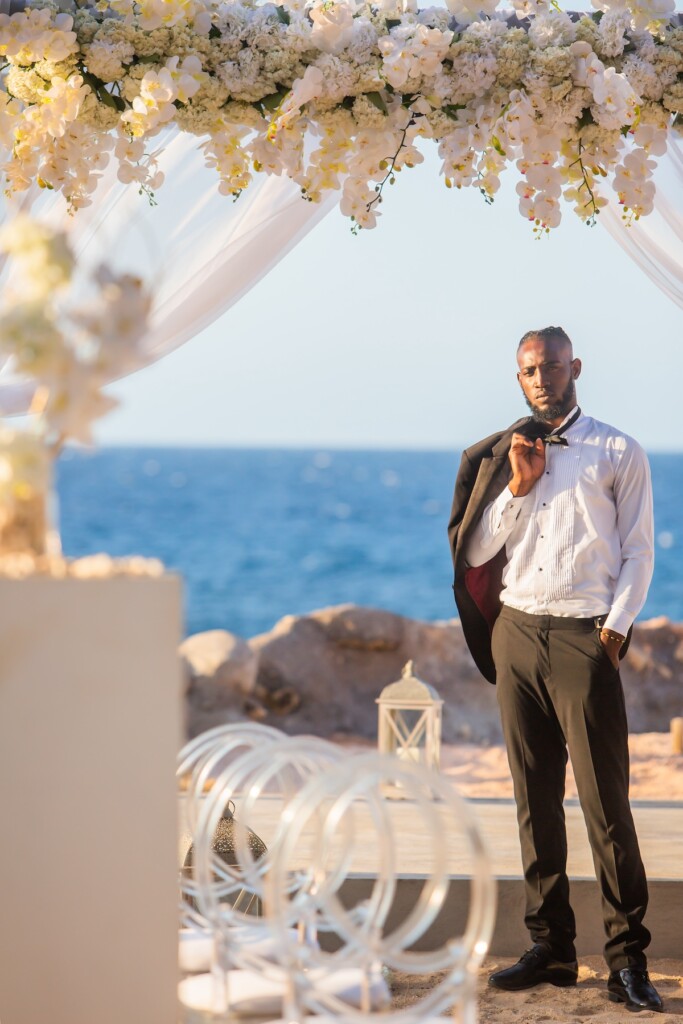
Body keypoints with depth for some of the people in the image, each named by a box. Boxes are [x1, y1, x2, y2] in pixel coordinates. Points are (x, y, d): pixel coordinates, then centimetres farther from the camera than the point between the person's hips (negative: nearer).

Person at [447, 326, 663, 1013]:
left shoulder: (618, 454, 6)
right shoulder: (501, 458, 16)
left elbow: (638, 551, 2)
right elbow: (475, 554, 10)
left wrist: (615, 629, -9)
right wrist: (518, 485, -1)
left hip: (583, 635, -4)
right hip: (515, 633, 4)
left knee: (605, 801, -9)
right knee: (534, 797, 5)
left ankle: (628, 957, -6)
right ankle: (550, 948, 11)